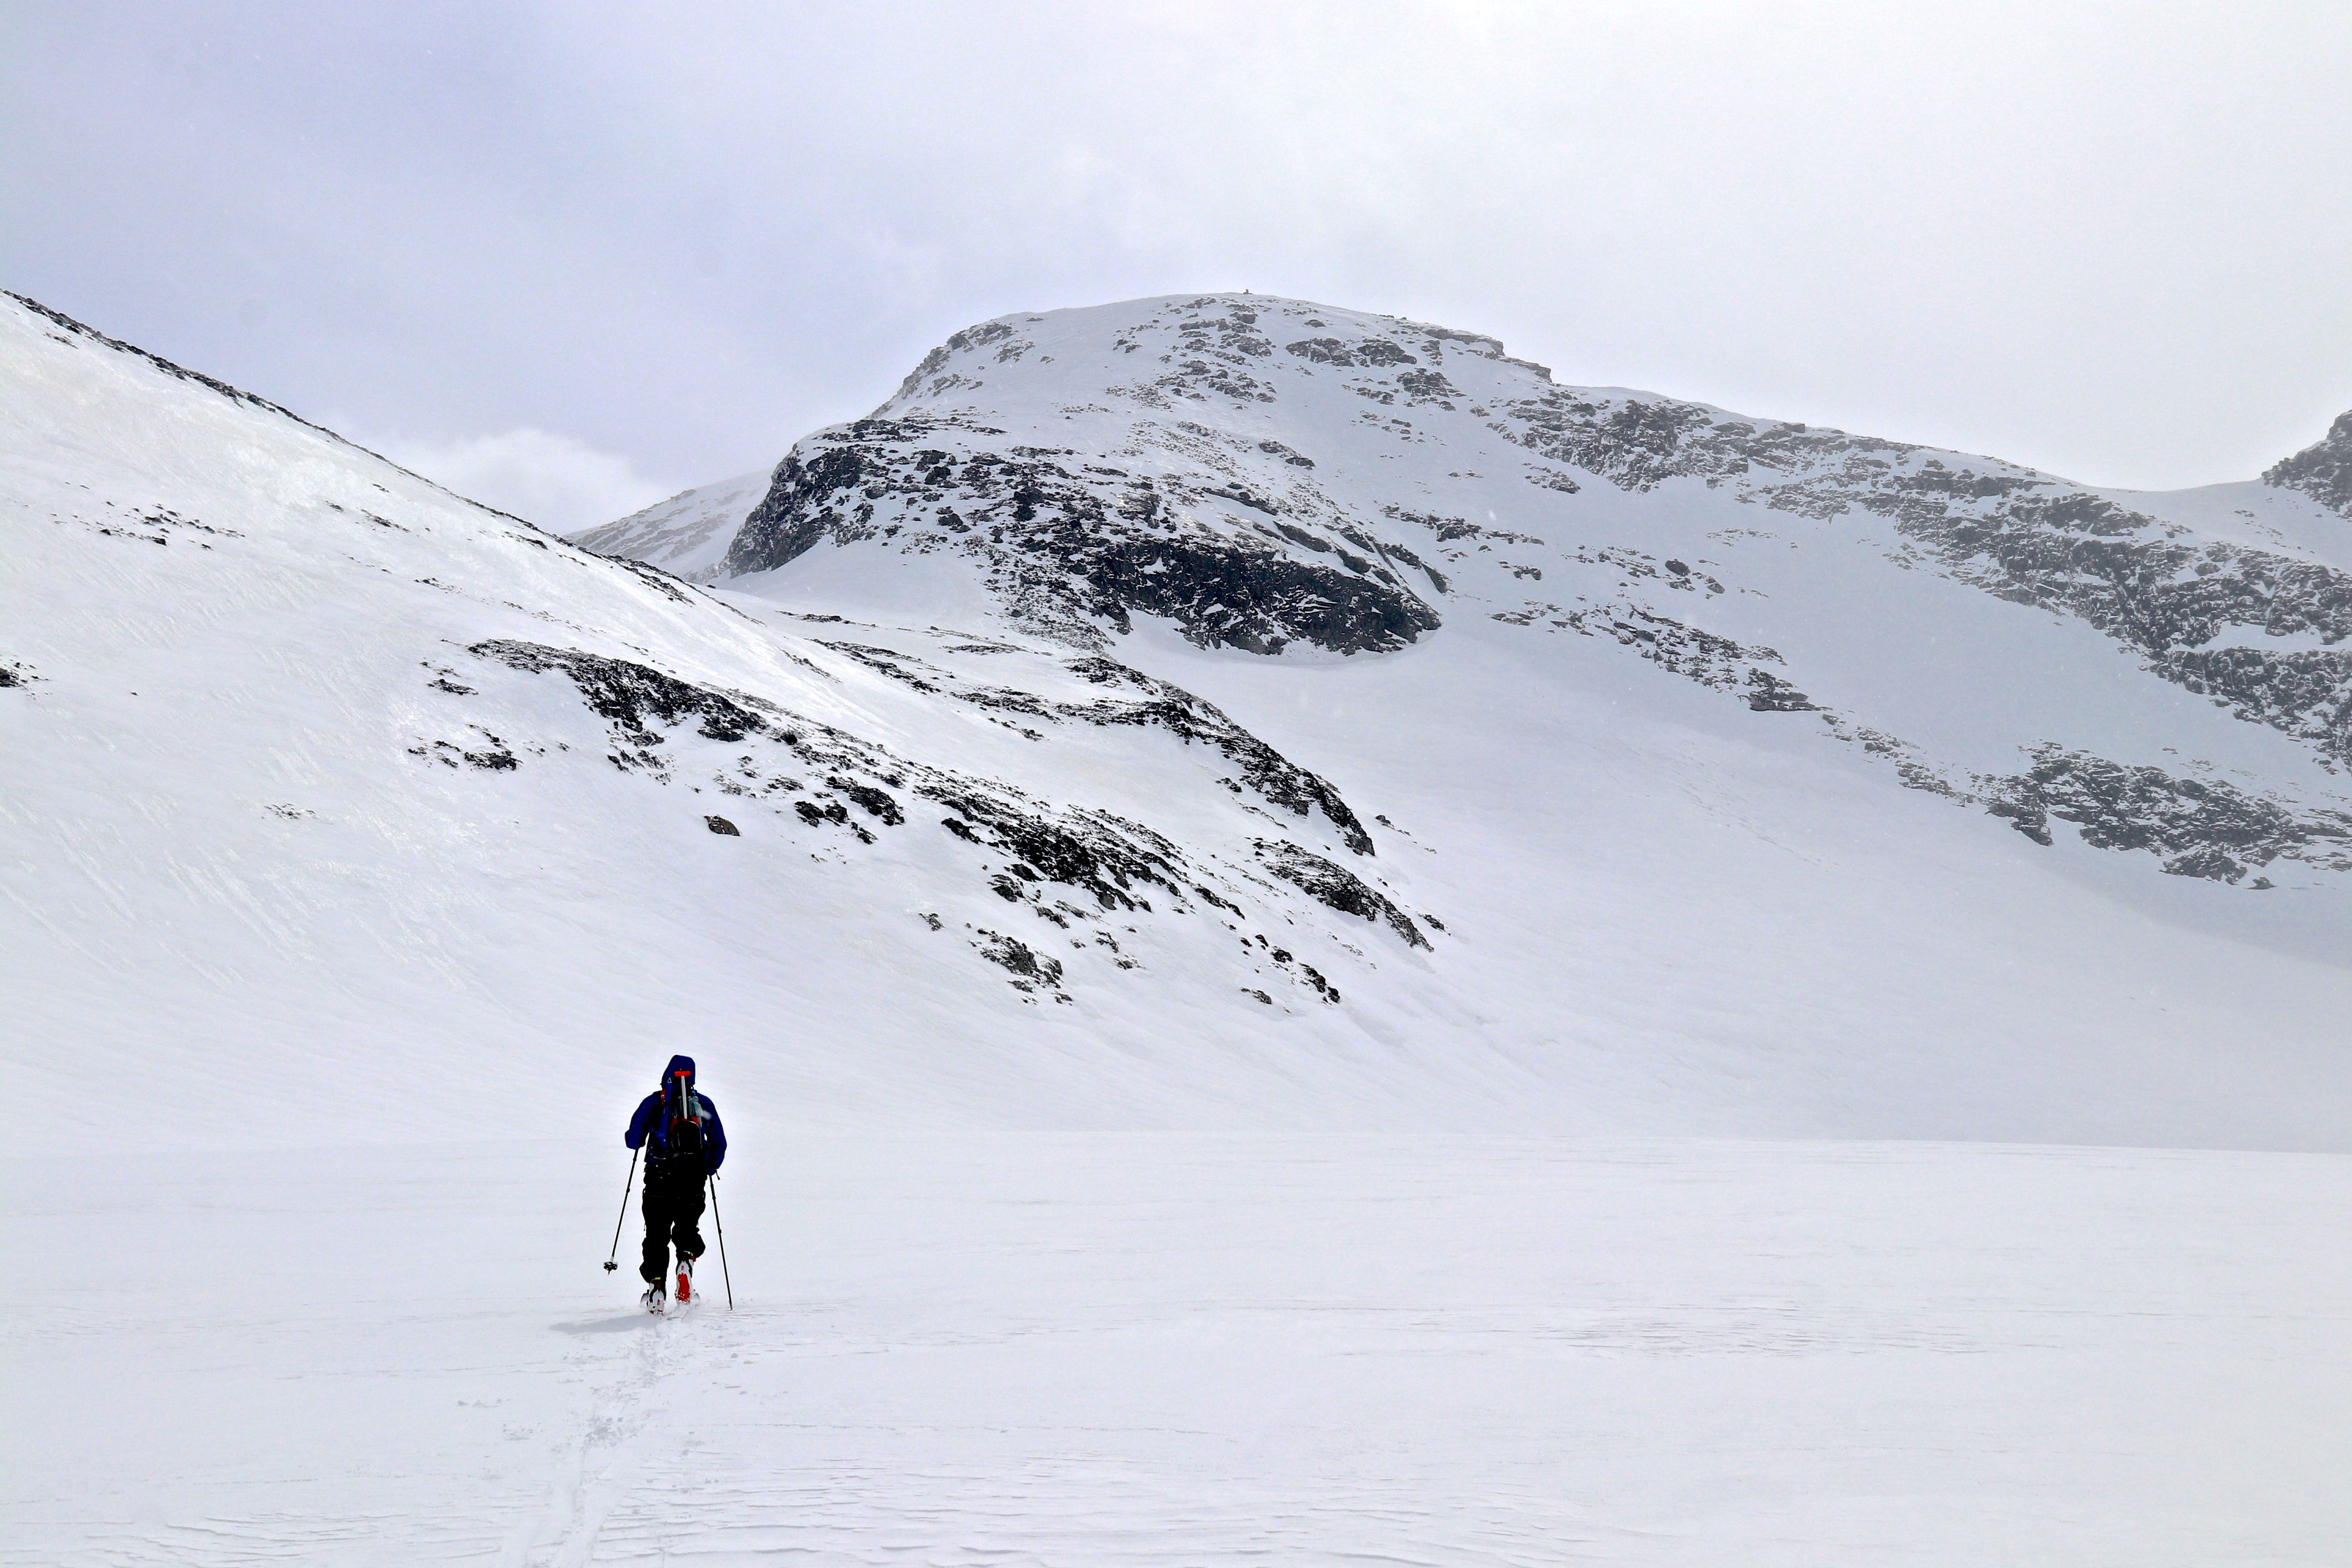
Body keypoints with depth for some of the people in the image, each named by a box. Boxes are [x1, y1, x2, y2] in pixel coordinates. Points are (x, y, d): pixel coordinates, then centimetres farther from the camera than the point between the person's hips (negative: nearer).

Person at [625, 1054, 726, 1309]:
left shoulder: (654, 1103, -1)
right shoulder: (705, 1104, 6)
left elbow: (633, 1140, 2)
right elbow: (719, 1145, 8)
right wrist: (708, 1169, 24)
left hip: (659, 1182, -2)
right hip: (694, 1183, 2)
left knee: (657, 1235, 9)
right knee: (687, 1230, 18)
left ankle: (655, 1284, -4)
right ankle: (687, 1258, -12)